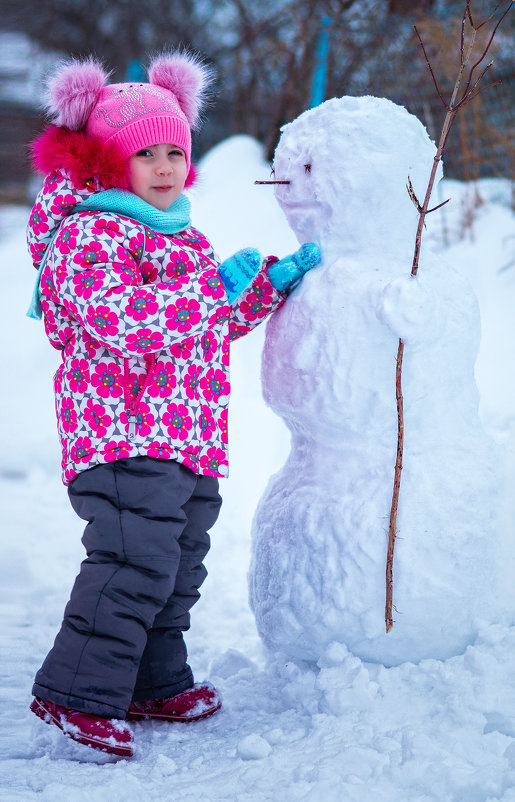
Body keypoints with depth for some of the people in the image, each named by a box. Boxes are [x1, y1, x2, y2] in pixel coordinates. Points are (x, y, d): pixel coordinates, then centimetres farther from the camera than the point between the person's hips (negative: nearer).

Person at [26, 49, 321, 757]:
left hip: (191, 437, 10)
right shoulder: (87, 234, -10)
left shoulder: (182, 237, 22)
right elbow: (119, 325, -25)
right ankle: (76, 693, -13)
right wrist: (215, 285, -23)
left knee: (181, 563, 14)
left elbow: (218, 323, 34)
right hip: (125, 435, -10)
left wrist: (275, 281, 22)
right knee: (136, 560, -19)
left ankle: (155, 684, 26)